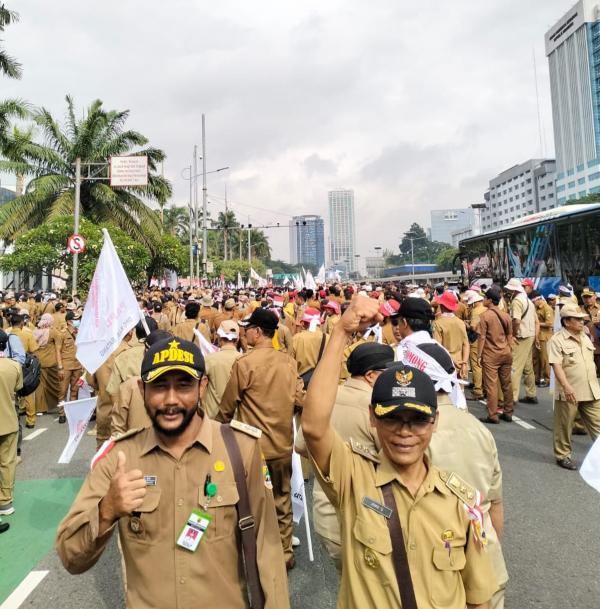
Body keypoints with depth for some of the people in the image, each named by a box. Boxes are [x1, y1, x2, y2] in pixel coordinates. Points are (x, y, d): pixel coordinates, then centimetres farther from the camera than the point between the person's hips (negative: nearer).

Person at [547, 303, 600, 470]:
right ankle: (563, 455, 22)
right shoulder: (557, 340, -12)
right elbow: (556, 366, -19)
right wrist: (566, 386, -28)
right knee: (564, 426, 7)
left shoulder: (585, 337, 12)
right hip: (569, 392, -6)